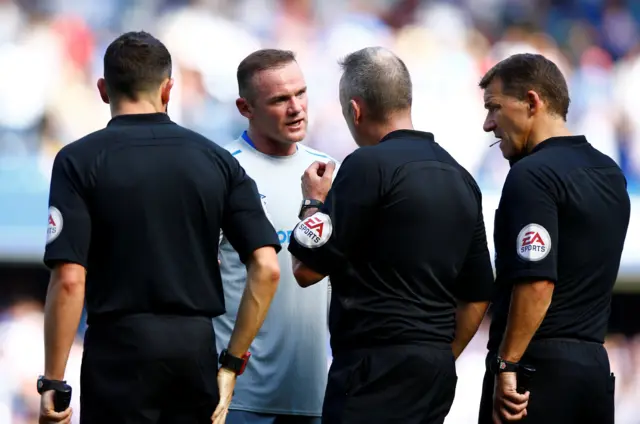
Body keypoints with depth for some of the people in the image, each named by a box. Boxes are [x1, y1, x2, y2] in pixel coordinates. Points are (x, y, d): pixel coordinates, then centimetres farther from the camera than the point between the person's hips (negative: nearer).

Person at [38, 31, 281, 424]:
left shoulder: (80, 161, -5)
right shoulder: (217, 159, 6)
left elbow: (69, 280, -13)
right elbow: (266, 269, -1)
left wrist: (53, 381, -7)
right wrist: (233, 362, 6)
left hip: (120, 348, -4)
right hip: (197, 346, 4)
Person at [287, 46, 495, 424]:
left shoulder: (369, 166, -11)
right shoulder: (460, 178, 14)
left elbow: (308, 269, -9)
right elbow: (477, 295, 19)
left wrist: (314, 202, 8)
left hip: (377, 366, -8)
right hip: (437, 369, 8)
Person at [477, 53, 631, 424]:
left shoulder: (533, 174, -13)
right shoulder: (611, 173, 14)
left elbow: (536, 284, -21)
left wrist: (506, 365, -18)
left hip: (540, 364, -8)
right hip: (594, 362, 8)